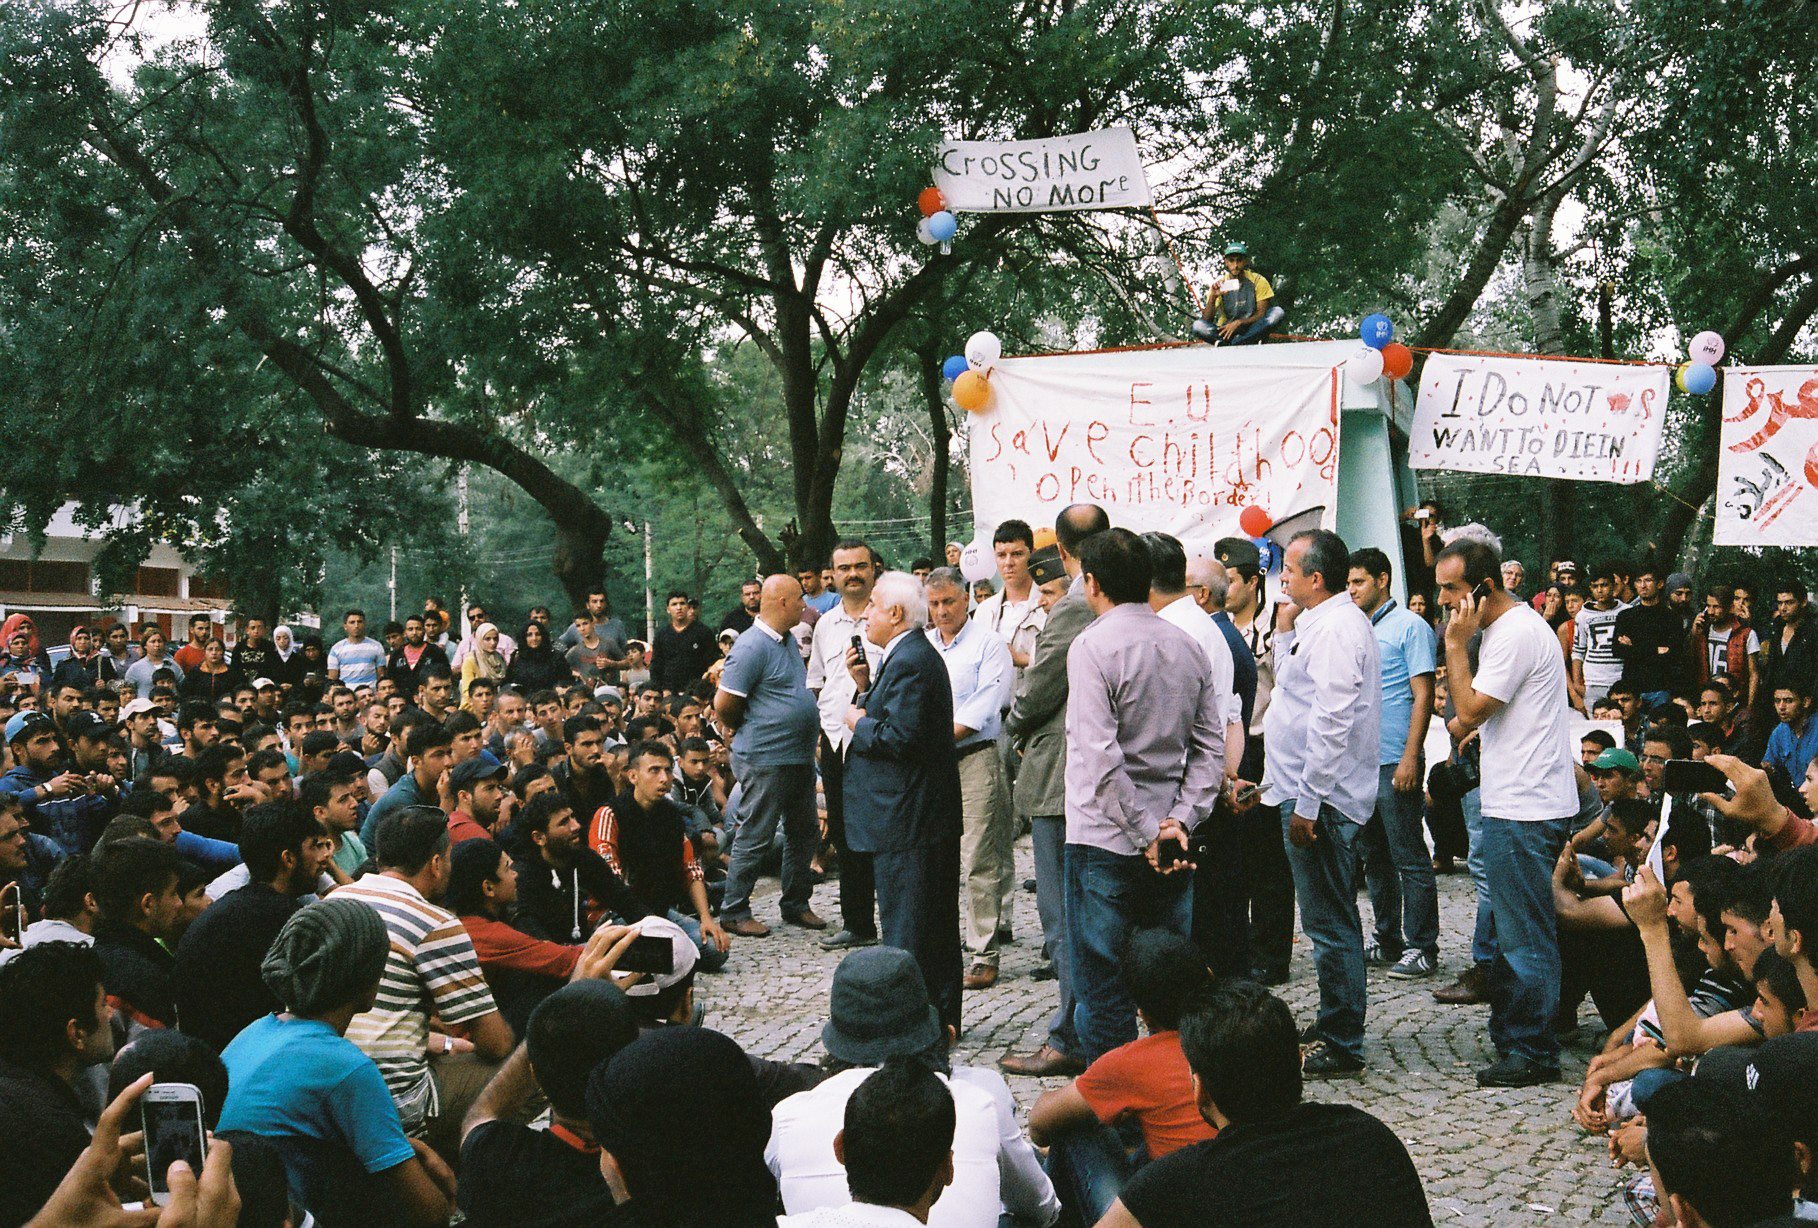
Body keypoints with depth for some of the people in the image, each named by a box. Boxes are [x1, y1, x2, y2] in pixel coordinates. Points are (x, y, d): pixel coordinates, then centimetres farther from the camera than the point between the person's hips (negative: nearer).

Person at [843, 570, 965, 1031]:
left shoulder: (910, 661, -18)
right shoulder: (910, 655, 15)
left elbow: (900, 736, -26)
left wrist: (858, 722, -10)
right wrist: (865, 685, 5)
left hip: (907, 821, -11)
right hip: (930, 819, 11)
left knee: (907, 929, -5)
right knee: (934, 925, 17)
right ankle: (941, 1018, 27)